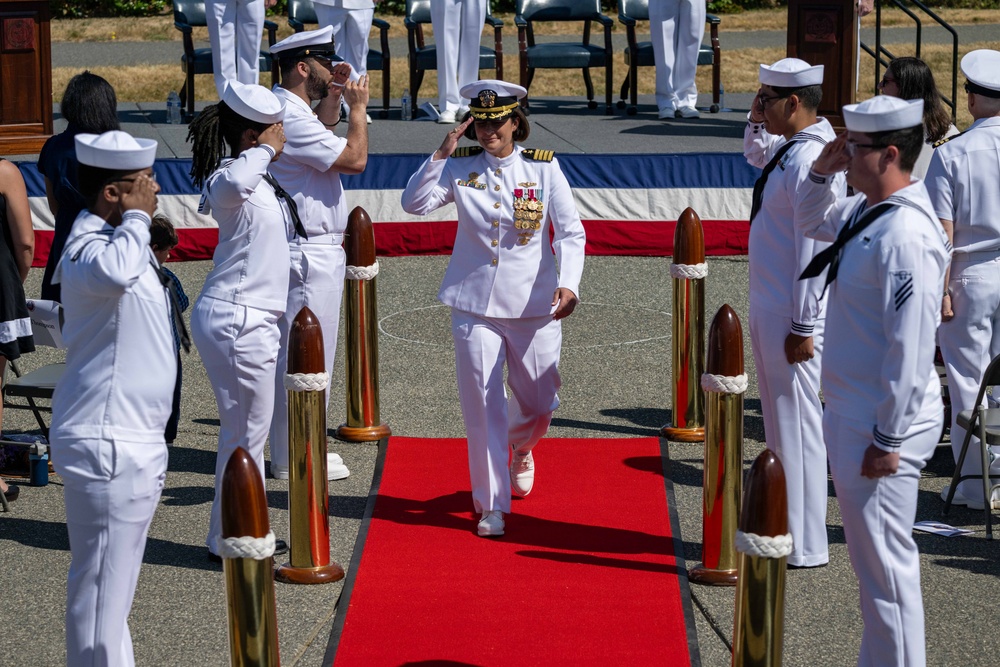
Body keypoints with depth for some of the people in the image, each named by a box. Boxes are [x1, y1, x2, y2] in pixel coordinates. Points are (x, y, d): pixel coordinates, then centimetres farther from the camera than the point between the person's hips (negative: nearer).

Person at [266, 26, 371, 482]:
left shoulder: (289, 110, 13)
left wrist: (334, 97, 19)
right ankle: (294, 458, 2)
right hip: (310, 253, -11)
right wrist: (358, 107, -8)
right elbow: (355, 158, -22)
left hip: (311, 249, 11)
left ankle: (296, 448, 25)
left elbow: (322, 133, 35)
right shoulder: (290, 118, -21)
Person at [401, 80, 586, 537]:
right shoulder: (461, 167, 2)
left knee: (538, 404, 11)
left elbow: (570, 231, -5)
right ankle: (492, 504, 7)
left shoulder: (543, 167, -2)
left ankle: (520, 449, 48)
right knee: (482, 404, -4)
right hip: (474, 304, 0)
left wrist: (568, 283, -21)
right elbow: (414, 203, -5)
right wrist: (441, 155, -14)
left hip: (534, 305, 0)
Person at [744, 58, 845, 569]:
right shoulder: (784, 151, 8)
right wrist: (757, 120, 14)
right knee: (779, 424, 17)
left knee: (797, 425, -3)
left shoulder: (812, 161, -21)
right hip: (768, 309, 10)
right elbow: (754, 153, 35)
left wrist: (802, 327, -22)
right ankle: (783, 530, 28)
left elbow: (815, 249, -23)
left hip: (792, 316, -10)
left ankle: (805, 547, 4)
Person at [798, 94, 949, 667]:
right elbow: (812, 223, 29)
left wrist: (887, 440, -21)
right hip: (853, 412, 10)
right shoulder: (866, 211, 6)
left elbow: (912, 347, -24)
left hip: (883, 425, -10)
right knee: (875, 557, 19)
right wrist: (822, 170, 10)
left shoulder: (905, 234, -23)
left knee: (885, 563, -2)